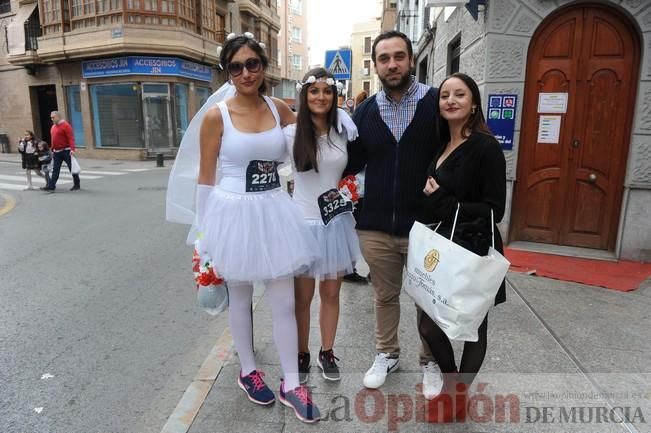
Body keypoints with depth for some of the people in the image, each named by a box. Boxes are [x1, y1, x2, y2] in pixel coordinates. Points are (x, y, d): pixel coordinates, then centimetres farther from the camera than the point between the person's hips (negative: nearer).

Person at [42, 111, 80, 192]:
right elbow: (53, 139, 19)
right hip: (56, 152, 8)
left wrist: (72, 149, -28)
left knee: (72, 168, 4)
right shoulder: (53, 126, 14)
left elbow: (71, 138, -19)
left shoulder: (66, 125, -11)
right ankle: (51, 186, 3)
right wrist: (52, 150, 18)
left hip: (66, 151, -7)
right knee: (55, 170, 5)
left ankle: (77, 185, 15)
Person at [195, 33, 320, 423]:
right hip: (234, 213, -2)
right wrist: (204, 231, -2)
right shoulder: (216, 116, -6)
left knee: (285, 302, 6)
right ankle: (248, 370, 38)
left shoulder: (280, 109, 4)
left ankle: (291, 384, 23)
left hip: (275, 211, 3)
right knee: (240, 297, 15)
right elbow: (206, 178, -3)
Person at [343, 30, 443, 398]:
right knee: (385, 295, 18)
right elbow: (352, 162, 10)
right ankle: (387, 354, 40)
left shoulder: (436, 103, -5)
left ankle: (431, 361, 38)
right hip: (375, 226, 3)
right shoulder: (365, 111, 5)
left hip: (423, 225, -2)